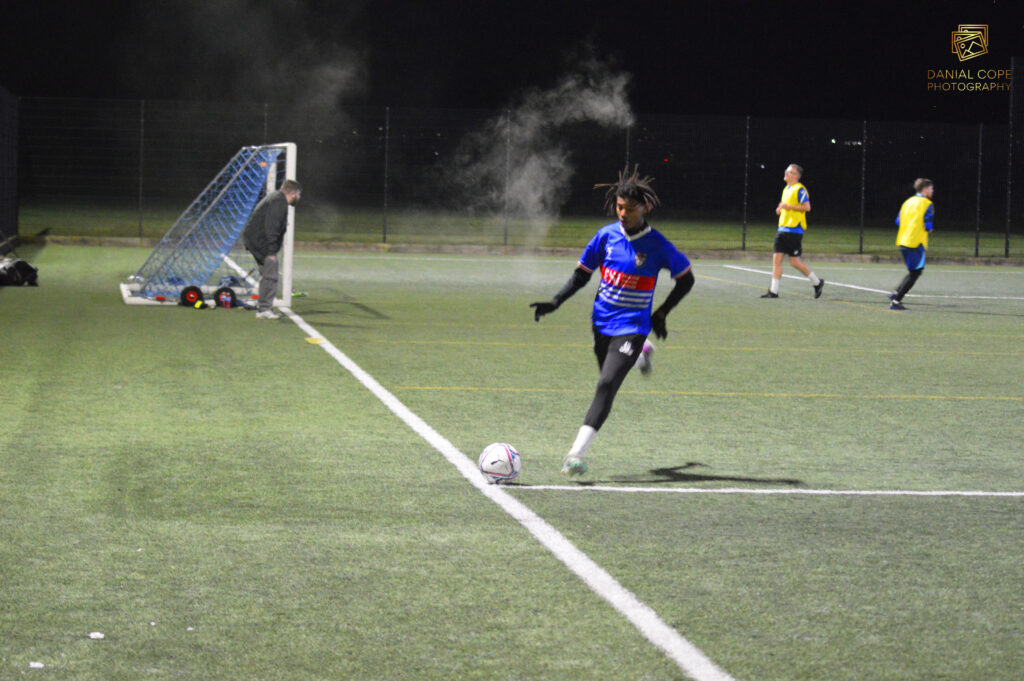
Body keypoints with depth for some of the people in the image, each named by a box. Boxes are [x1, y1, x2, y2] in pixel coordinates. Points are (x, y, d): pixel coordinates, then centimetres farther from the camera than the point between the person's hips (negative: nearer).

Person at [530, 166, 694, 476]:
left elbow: (686, 279, 1)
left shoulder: (657, 246, -12)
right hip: (602, 322, 5)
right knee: (608, 378, 25)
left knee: (607, 385, -19)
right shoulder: (607, 235, -3)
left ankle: (577, 453, -22)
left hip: (631, 327, -5)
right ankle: (640, 357, 60)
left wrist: (661, 314, -1)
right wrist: (555, 302, -5)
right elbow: (582, 274, 6)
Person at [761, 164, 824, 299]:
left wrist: (789, 207, -19)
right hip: (782, 228, 8)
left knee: (794, 261, -5)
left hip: (794, 230, -8)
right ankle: (774, 291, 0)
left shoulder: (800, 189, -9)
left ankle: (817, 282, 13)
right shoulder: (786, 189, 17)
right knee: (776, 259, 0)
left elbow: (807, 207, -18)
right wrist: (780, 209, 8)